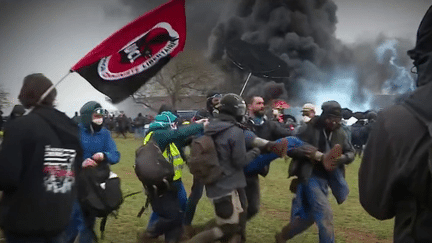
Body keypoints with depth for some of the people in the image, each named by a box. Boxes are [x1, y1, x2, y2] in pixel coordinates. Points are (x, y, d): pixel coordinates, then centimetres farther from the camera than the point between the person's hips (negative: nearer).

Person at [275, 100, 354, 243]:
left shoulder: (340, 133, 2)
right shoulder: (311, 129, -12)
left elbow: (351, 153, 9)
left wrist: (342, 158, -16)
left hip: (326, 179, 6)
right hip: (310, 177, -6)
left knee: (308, 216, 15)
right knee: (325, 214, -13)